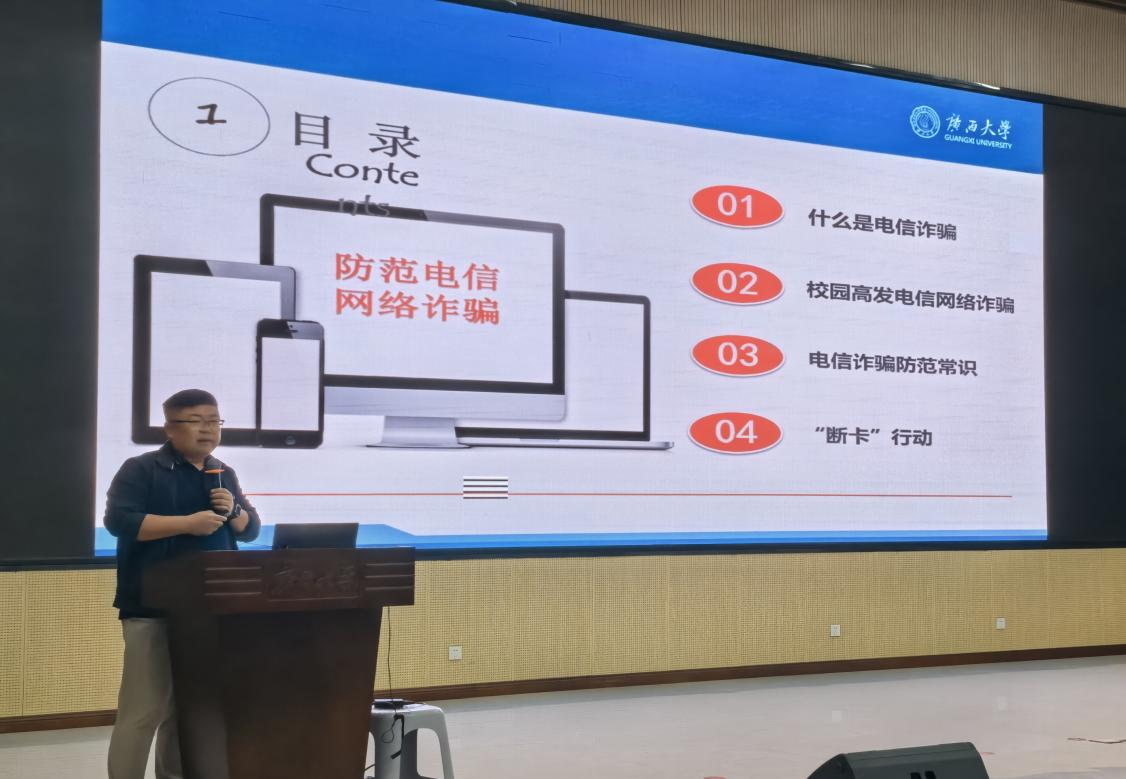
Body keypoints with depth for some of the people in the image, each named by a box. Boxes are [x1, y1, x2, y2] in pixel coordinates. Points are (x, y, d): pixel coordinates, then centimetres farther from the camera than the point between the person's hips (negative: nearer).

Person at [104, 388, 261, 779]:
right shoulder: (141, 469, -3)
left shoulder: (224, 474, 15)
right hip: (153, 609, -6)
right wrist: (188, 522, -19)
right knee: (144, 709, -8)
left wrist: (233, 511, -5)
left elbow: (251, 530, 18)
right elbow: (119, 520, -17)